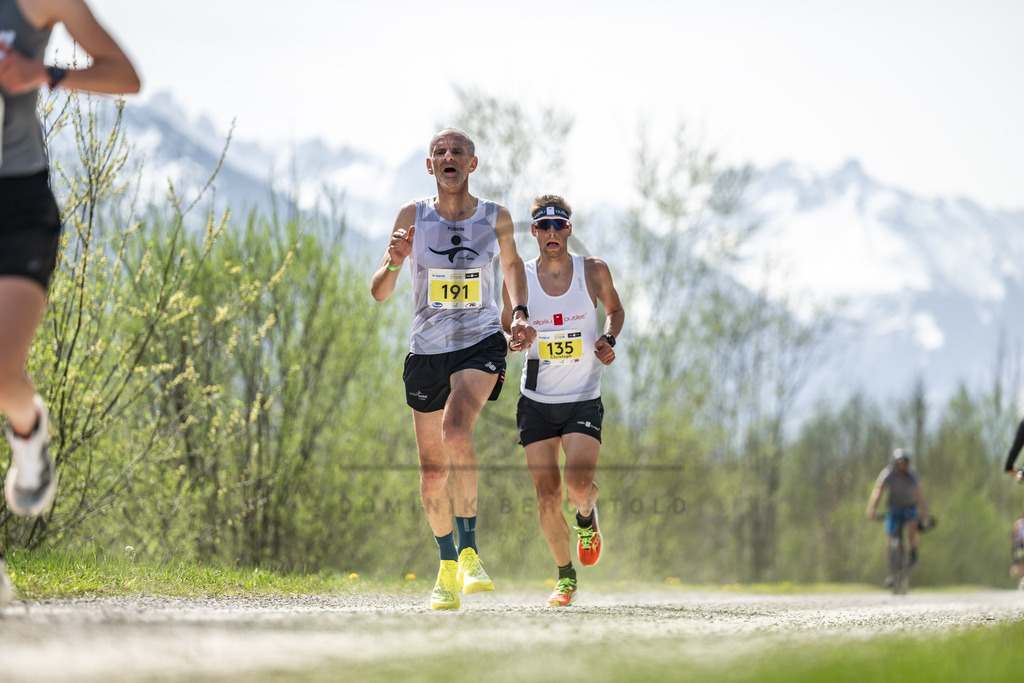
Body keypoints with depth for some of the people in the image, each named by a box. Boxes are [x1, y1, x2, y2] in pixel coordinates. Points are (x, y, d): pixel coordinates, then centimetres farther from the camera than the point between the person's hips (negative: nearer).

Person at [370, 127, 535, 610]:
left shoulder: (496, 218, 0)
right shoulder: (413, 216, -2)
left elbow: (511, 263, 22)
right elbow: (378, 294, -2)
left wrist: (519, 313, 6)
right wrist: (393, 262, -23)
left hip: (481, 341, -2)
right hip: (427, 349, 2)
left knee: (456, 429, -30)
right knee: (433, 471, 7)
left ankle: (469, 552, -24)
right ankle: (448, 568, 28)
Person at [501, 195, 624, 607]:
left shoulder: (594, 272, -4)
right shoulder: (519, 279, -3)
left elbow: (615, 309, 15)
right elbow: (506, 328, 10)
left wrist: (609, 339, -5)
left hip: (584, 401, -1)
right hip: (536, 403, 1)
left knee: (578, 484, -21)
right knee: (547, 497, -2)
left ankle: (587, 518, 16)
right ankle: (565, 574, 20)